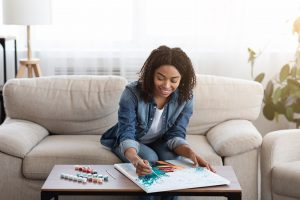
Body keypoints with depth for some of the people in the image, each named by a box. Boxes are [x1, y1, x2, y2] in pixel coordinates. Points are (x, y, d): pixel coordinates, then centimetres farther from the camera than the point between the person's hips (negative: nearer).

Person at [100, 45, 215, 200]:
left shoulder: (185, 97, -21)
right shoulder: (132, 93, -30)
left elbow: (175, 135, -18)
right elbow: (126, 135, -35)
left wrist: (190, 152, -40)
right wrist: (135, 158, -58)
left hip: (159, 143, 2)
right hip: (131, 142, -2)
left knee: (171, 158, -28)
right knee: (149, 159, -31)